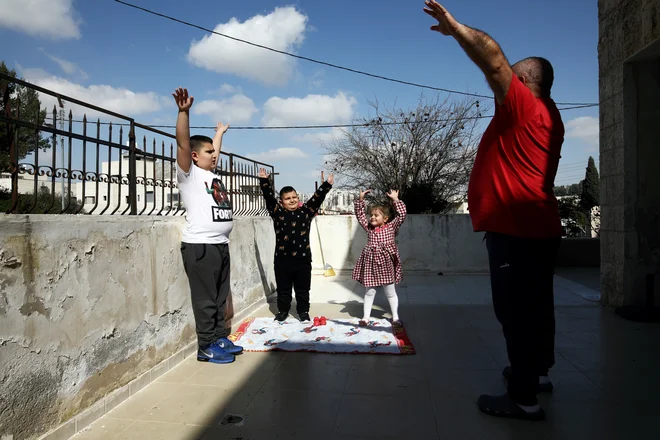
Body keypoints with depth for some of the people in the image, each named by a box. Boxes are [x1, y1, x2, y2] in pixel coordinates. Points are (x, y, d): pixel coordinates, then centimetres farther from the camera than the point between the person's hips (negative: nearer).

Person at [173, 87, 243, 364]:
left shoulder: (212, 174, 18)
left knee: (220, 297, 13)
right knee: (205, 299, -2)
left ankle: (220, 339, 23)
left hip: (221, 245, 8)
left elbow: (215, 150, 37)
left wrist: (220, 132, 48)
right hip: (200, 246, -8)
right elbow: (183, 143, -16)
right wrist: (184, 111, -25)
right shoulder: (189, 174, -2)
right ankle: (206, 347, 7)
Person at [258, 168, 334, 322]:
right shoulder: (277, 212, -1)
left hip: (303, 258, 1)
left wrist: (327, 185, -9)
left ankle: (303, 311, 26)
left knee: (303, 289, 13)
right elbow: (269, 197, -9)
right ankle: (283, 311, 29)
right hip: (283, 258, -1)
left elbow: (317, 198, -1)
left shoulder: (305, 212, 3)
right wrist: (264, 181, -18)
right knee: (283, 288, 13)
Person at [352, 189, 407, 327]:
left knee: (390, 291, 8)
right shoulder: (368, 227, 8)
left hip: (386, 262, -2)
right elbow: (359, 214, 10)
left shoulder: (391, 227, 0)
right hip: (371, 262, 2)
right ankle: (366, 316, 18)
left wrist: (395, 199, -9)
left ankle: (395, 317, 19)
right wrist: (360, 199, 3)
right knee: (369, 291, 9)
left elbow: (402, 214, -9)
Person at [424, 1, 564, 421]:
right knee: (535, 306, 19)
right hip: (538, 227, 10)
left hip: (516, 231, -10)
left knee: (517, 311, -5)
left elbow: (493, 57, -18)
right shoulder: (548, 115, 16)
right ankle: (538, 370, 35)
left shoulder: (522, 107, -11)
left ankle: (523, 398, 3)